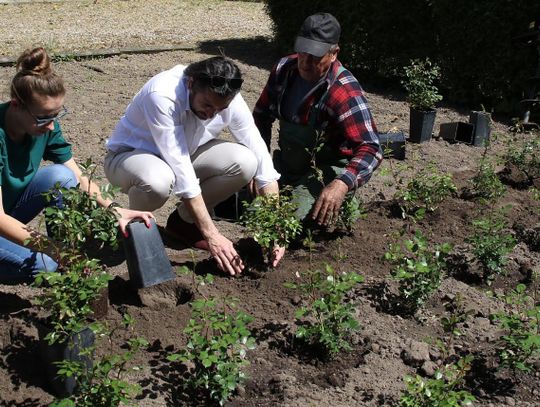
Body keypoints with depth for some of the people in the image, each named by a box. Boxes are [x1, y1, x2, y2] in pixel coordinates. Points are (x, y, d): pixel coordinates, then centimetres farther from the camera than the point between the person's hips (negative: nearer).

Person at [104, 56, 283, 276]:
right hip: (131, 156, -5)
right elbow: (181, 170, -37)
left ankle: (185, 220, 2)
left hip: (184, 153, 5)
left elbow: (262, 159, -16)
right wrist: (212, 235, -36)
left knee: (245, 162, -21)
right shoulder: (162, 95, -35)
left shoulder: (230, 100, -20)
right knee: (158, 180, -41)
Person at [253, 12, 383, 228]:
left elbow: (370, 148, -34)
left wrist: (342, 184, -51)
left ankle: (343, 202, 4)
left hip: (326, 172, -6)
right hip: (286, 165, 6)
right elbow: (261, 115, 5)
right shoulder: (284, 68, -7)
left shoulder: (345, 91, -26)